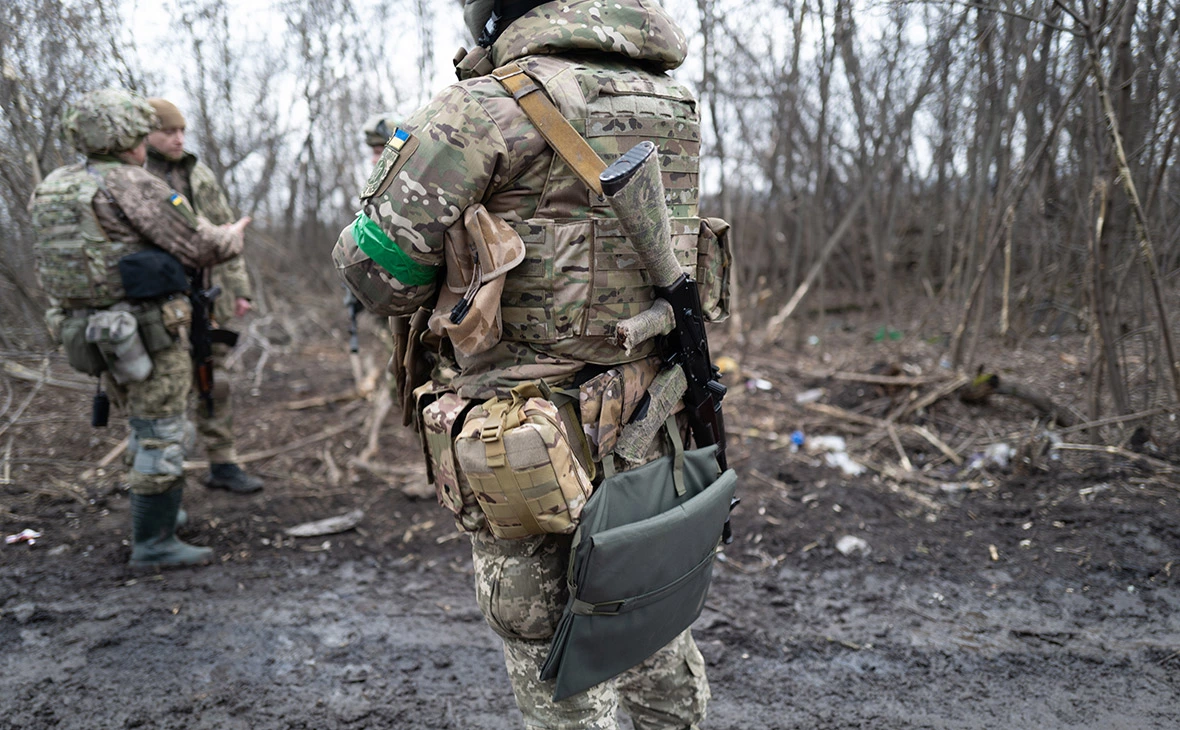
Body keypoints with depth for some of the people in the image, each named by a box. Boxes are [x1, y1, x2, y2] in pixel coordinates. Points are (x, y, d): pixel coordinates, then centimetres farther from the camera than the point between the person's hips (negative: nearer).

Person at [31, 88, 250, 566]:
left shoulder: (53, 189, 9)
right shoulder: (131, 185, -15)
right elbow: (200, 247, -14)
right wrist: (232, 237, 8)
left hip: (100, 333, 8)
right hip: (149, 330, -8)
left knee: (152, 426, 22)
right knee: (162, 434, 1)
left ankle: (158, 514, 31)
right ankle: (153, 542, 7)